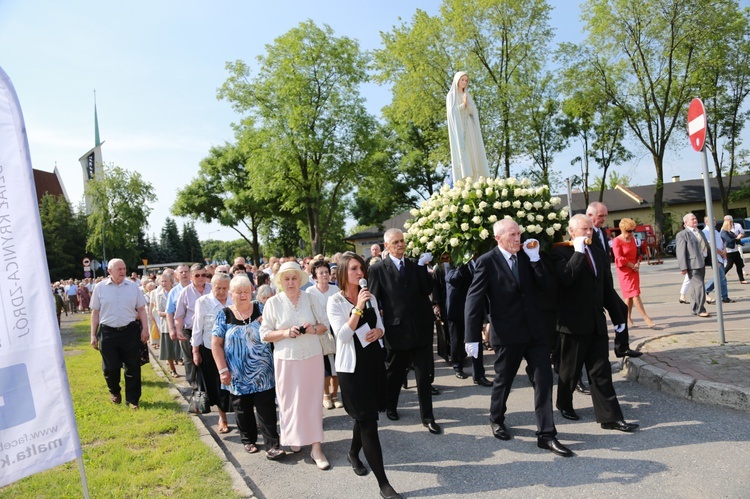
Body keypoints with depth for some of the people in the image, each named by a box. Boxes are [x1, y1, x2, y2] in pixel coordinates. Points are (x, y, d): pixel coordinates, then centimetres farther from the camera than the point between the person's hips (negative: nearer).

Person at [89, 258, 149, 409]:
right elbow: (95, 312, 4)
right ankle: (114, 392, 37)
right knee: (111, 367, 9)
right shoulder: (100, 288, 0)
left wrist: (145, 329, -3)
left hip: (130, 331, 1)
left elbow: (141, 309, 4)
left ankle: (132, 399, 17)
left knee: (133, 367, 4)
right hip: (108, 333, 0)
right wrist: (93, 335, 3)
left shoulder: (132, 286, 2)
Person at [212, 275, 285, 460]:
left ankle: (272, 445, 6)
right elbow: (216, 344, -2)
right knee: (243, 409, 14)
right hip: (238, 375, 1)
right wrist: (223, 370, -7)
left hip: (262, 373, 0)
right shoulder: (224, 315, -2)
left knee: (267, 409, 0)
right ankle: (248, 440, 32)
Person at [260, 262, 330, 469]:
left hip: (312, 356, 1)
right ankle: (294, 438, 30)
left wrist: (314, 329, -14)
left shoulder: (310, 299, 3)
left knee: (313, 400, 4)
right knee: (290, 400, 7)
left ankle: (316, 446, 10)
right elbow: (265, 334, -2)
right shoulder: (273, 303, -2)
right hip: (286, 359, -1)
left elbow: (325, 324, 7)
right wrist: (286, 332, -18)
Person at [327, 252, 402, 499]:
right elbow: (342, 335, -20)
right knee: (369, 421, -5)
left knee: (364, 416, 19)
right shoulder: (335, 302, -11)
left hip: (374, 360, 6)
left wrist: (379, 332, -7)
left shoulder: (370, 297, 6)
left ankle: (353, 453, 46)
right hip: (352, 365, -6)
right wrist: (358, 308, -26)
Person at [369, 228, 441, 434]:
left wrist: (422, 265, -13)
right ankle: (390, 407, 41)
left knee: (424, 375, 5)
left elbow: (427, 290, -5)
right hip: (396, 330, -2)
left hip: (421, 329, 2)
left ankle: (427, 417, 18)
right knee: (394, 373, 17)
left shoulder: (415, 265, 6)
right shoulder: (378, 269, -5)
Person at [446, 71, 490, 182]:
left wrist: (467, 104, -10)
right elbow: (452, 112, -9)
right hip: (458, 128, -6)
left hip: (469, 129, 6)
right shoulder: (451, 95, 5)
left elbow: (474, 112, 7)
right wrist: (463, 104, -16)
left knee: (472, 154, -3)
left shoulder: (467, 96, 21)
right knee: (461, 154, -14)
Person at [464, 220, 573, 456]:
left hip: (536, 330, 4)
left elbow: (546, 284, 1)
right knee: (503, 380, 14)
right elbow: (474, 300, -13)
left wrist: (535, 258, -11)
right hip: (507, 333, -4)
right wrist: (472, 337, -16)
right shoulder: (487, 262, -11)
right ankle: (496, 420, 39)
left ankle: (546, 434, 13)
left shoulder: (527, 256, 5)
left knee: (544, 381, 2)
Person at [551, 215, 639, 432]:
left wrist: (618, 316, 18)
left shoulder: (597, 252, 12)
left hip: (597, 322, 6)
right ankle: (565, 404, 31)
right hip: (573, 323, -5)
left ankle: (610, 417, 11)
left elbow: (608, 288, 17)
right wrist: (579, 252, -22)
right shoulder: (560, 252, -8)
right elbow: (565, 278, -28)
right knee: (570, 369, 10)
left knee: (601, 372, 7)